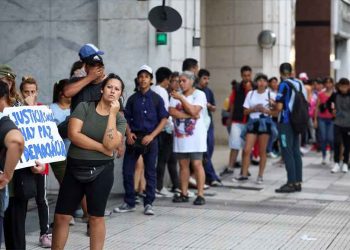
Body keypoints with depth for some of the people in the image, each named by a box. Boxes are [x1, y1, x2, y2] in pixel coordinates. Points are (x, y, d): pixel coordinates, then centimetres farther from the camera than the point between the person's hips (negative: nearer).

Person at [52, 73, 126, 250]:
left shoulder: (119, 119, 1)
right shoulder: (84, 107, -1)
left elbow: (110, 144, -16)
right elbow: (73, 134, -13)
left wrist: (112, 114, -14)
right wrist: (101, 147, -12)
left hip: (101, 171, 0)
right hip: (74, 168, 0)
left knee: (96, 217, 5)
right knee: (61, 216, 3)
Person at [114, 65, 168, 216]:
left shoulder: (156, 99, 0)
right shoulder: (133, 99, 7)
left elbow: (164, 119, -2)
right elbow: (126, 118, 11)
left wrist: (151, 136, -12)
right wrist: (128, 133, -6)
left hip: (150, 139, -2)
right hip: (134, 138, 2)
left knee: (150, 172, 3)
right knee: (127, 171, 2)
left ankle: (148, 204, 12)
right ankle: (129, 203, 14)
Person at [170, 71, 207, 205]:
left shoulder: (199, 94, -2)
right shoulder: (176, 95, 11)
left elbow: (193, 110, -17)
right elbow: (171, 111, -5)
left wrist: (181, 98, -13)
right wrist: (190, 115, -13)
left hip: (195, 135, -5)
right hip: (180, 134, 5)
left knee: (197, 164, -8)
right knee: (183, 164, 7)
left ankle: (200, 195, -6)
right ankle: (184, 194, 13)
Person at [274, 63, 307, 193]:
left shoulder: (284, 85, -11)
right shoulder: (300, 84, 9)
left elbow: (279, 107, -15)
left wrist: (274, 110, 6)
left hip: (285, 122, -7)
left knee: (287, 153, -4)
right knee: (296, 152, 10)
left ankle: (291, 182, -5)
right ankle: (298, 182, 12)